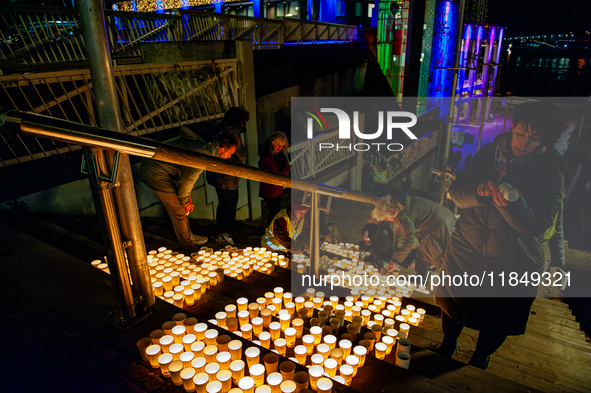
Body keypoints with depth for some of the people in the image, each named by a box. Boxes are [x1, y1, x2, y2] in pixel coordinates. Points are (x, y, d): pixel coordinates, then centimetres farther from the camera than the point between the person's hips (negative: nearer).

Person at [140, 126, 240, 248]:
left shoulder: (205, 142, 0)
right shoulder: (204, 155, -29)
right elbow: (187, 180, -21)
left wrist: (187, 196, 11)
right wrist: (185, 202, -1)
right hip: (156, 174, -9)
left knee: (180, 205, 18)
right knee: (178, 208, 4)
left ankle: (188, 234, 33)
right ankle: (186, 241, 23)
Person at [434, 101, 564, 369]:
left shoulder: (550, 174, -12)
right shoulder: (488, 154, -6)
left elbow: (541, 227, -19)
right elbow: (456, 191, -9)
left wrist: (512, 204, -38)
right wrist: (479, 191, -31)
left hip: (512, 267, -1)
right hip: (466, 254, 2)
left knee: (497, 322, 19)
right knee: (452, 306, 19)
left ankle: (478, 361, 49)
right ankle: (447, 347, 49)